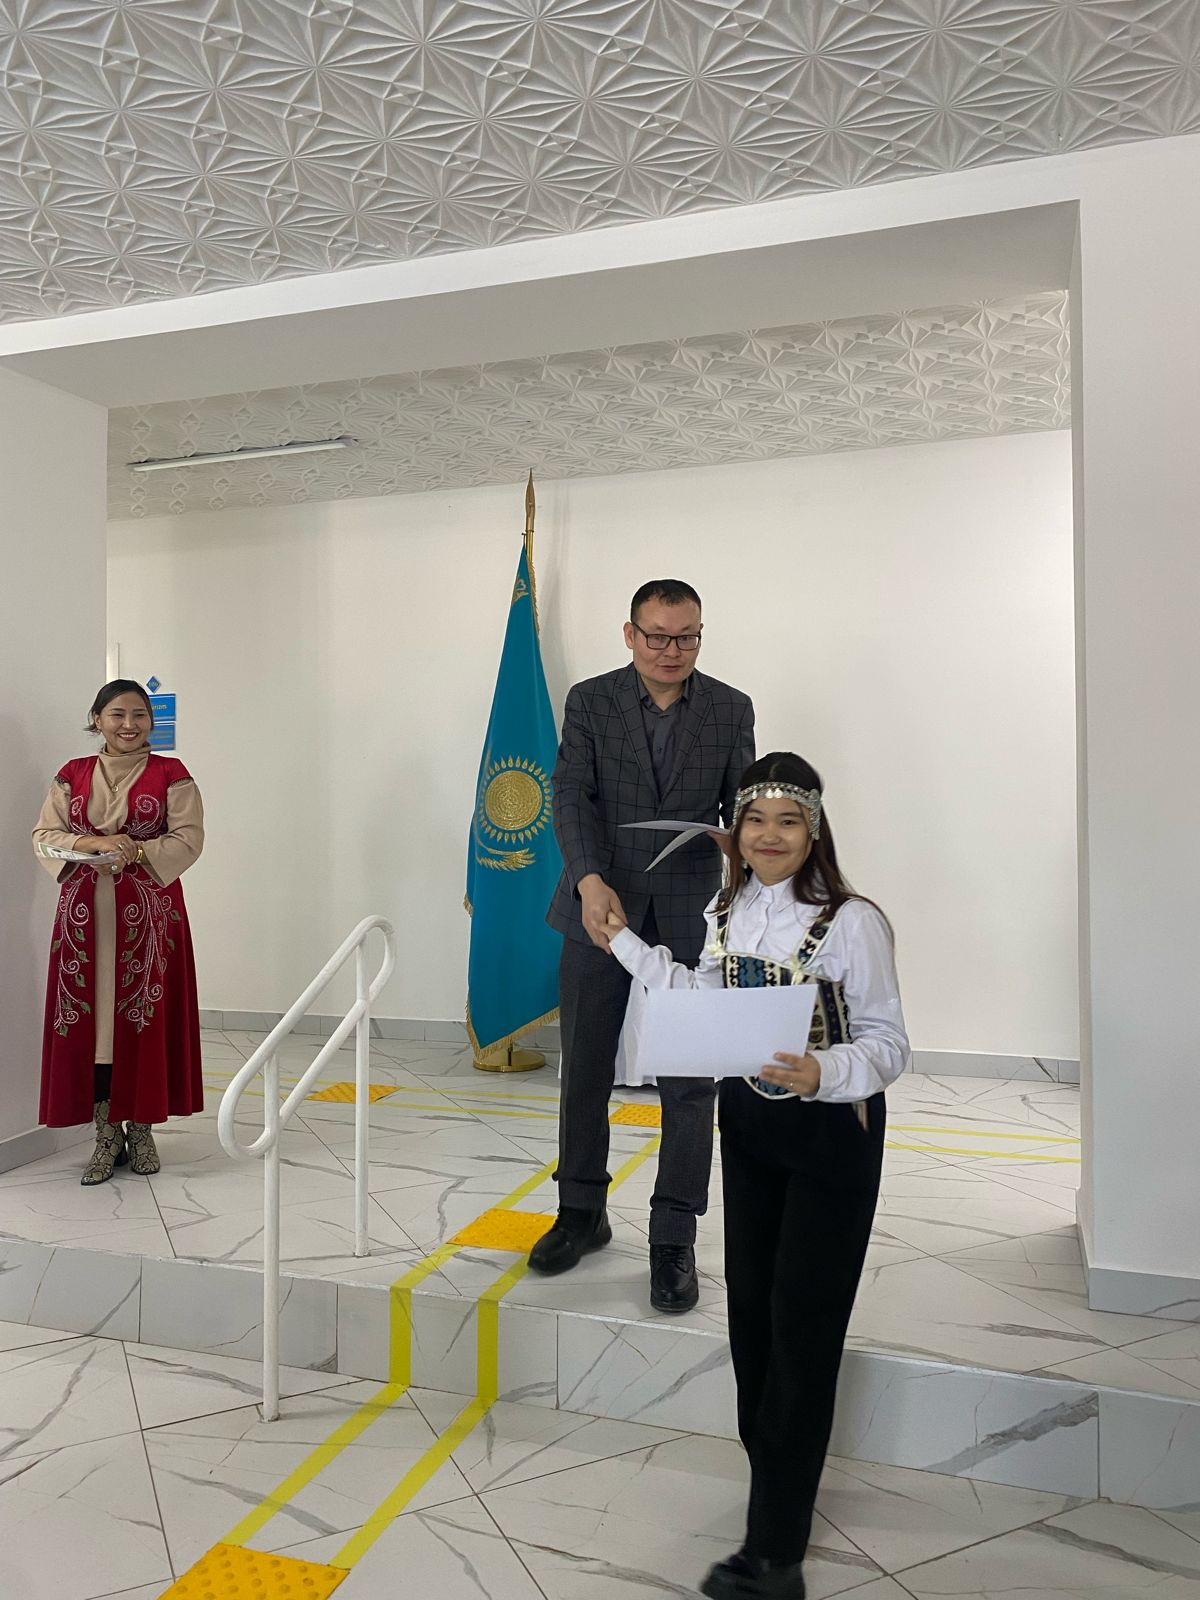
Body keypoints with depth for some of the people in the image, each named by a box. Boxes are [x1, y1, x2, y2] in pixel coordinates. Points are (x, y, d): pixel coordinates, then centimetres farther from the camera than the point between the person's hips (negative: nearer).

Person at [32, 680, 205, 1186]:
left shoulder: (170, 774, 2)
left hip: (150, 910, -2)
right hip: (85, 910, 2)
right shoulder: (72, 776, 10)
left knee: (146, 1016, 1)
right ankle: (106, 1134, 14)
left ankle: (140, 1129, 15)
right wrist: (93, 844, -13)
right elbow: (43, 835, 4)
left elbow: (189, 837, -4)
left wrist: (136, 851, -17)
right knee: (89, 1015, 2)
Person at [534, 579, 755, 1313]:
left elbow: (742, 807, 2)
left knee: (690, 1082, 2)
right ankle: (582, 1214, 32)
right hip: (600, 910, 1)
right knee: (585, 1073, 12)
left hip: (690, 919, 0)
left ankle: (675, 1239, 17)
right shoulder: (589, 701, -1)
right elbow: (573, 797, -10)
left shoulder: (731, 710, 2)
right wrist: (589, 881, -26)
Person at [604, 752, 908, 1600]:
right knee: (751, 1308, 15)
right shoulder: (724, 913, 0)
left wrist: (825, 1072, -34)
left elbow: (888, 1042, -14)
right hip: (747, 1123, 6)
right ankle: (780, 1489, 38)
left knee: (802, 1325, 0)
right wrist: (627, 943, 10)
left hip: (832, 1135, -6)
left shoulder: (853, 922, -19)